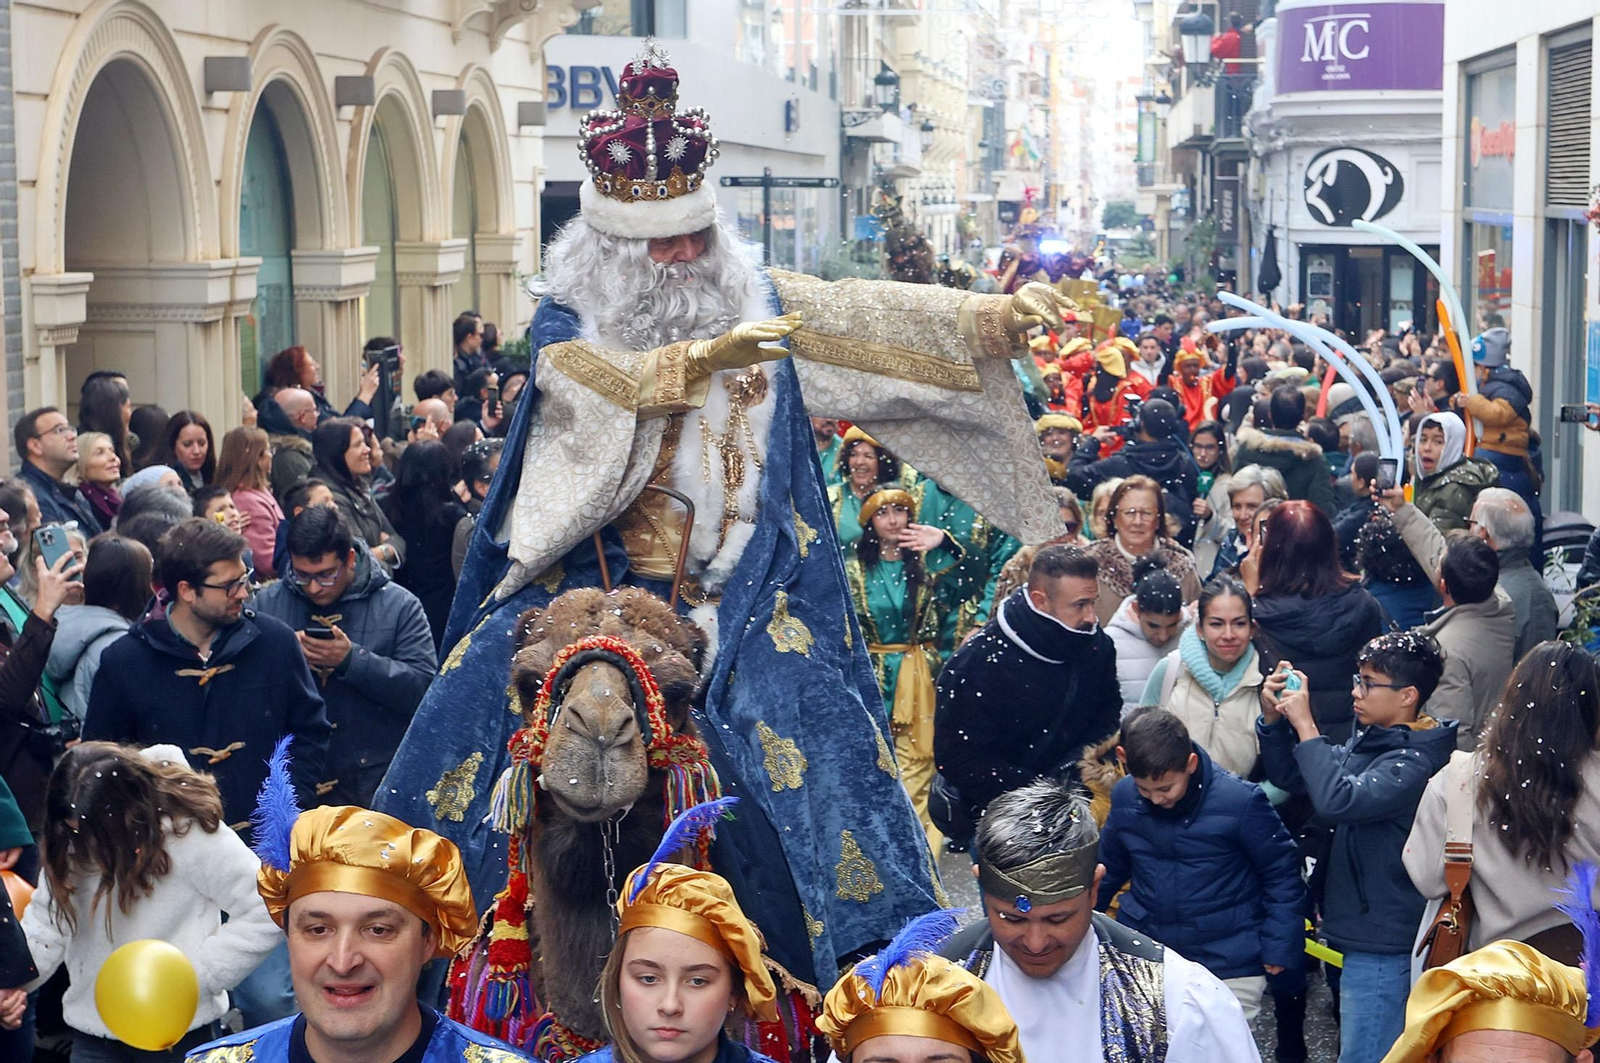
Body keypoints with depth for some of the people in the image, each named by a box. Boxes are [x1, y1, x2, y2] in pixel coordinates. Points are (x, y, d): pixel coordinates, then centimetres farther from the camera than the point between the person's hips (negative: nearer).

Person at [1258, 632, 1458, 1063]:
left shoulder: (1413, 762, -21)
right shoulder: (1367, 740, 7)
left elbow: (1337, 801, -34)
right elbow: (1290, 777, 14)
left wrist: (1304, 725, -27)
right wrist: (1274, 717, -2)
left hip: (1384, 945, -10)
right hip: (1364, 931, 10)